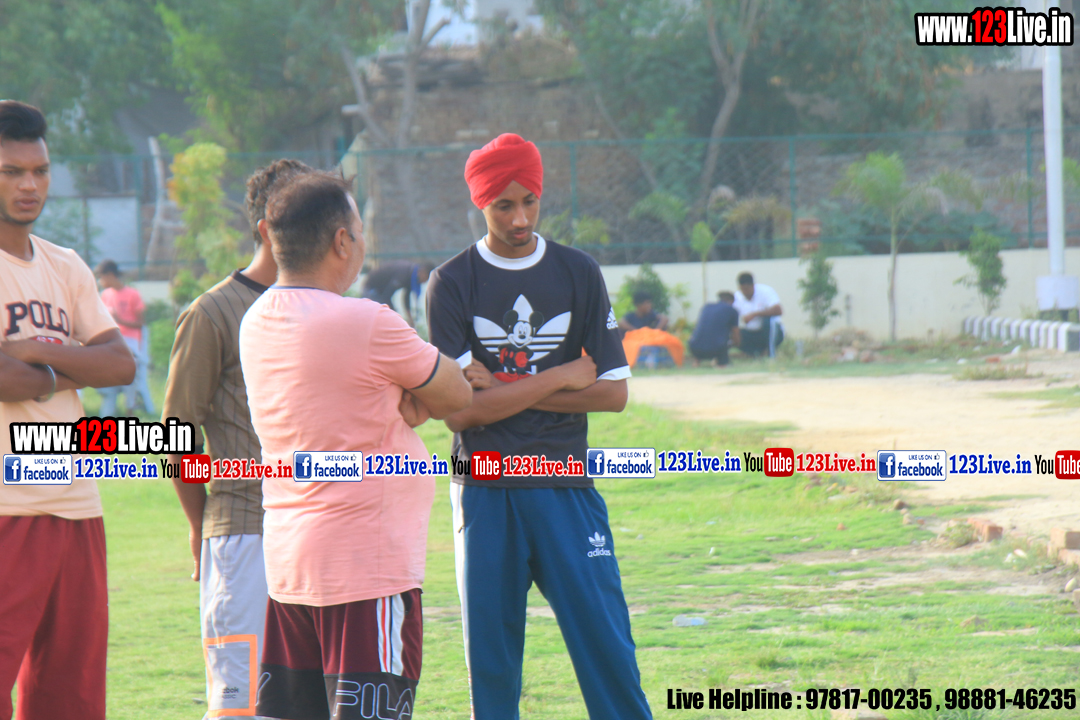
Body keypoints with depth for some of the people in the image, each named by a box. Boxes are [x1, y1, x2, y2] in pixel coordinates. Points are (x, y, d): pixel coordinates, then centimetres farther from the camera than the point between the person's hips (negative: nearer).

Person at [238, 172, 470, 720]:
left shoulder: (256, 322, 8)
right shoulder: (366, 324, -16)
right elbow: (456, 395, -3)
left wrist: (405, 404, -2)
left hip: (285, 562, 8)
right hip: (367, 569, -8)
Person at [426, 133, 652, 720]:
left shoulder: (579, 274, 7)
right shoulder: (452, 284, 1)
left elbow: (613, 391, 1)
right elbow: (458, 409, -9)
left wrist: (504, 390, -6)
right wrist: (560, 378, -7)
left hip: (567, 488, 1)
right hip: (486, 492, -1)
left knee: (606, 644, -5)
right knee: (490, 655, 3)